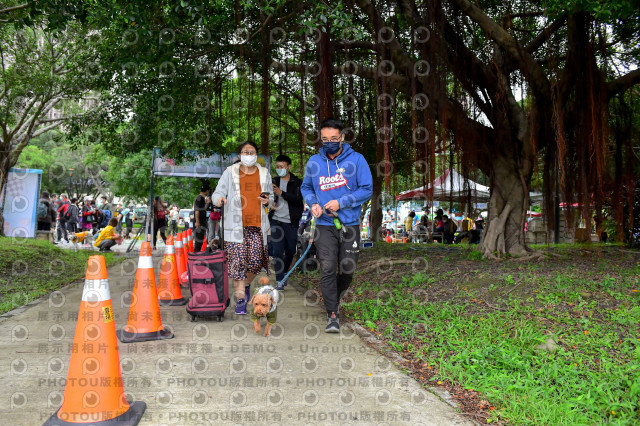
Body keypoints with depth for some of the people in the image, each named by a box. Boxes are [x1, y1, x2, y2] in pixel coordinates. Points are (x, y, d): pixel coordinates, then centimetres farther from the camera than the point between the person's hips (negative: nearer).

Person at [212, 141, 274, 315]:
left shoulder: (264, 173, 16)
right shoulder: (230, 172, 9)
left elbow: (271, 196, 23)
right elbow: (218, 192, 5)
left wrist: (268, 201, -1)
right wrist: (218, 198, -19)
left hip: (257, 225, 2)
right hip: (236, 224, -2)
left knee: (256, 261, -1)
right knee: (238, 261, -8)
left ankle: (246, 284, 30)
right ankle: (240, 299, -3)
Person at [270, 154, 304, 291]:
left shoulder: (297, 182, 0)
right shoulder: (274, 181, 10)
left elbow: (297, 199, -13)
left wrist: (281, 193, -22)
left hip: (291, 222, -1)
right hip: (276, 220, 1)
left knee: (290, 251, 9)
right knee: (277, 251, -6)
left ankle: (284, 273, 35)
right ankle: (280, 281, -2)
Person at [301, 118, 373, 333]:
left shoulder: (356, 159, -2)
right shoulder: (314, 162, 5)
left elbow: (367, 189, -3)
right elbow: (306, 187, 18)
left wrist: (340, 203, -13)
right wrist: (313, 204, -3)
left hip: (350, 224, 0)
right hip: (325, 225, 0)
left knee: (347, 270, 8)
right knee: (328, 269, -9)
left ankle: (334, 299, 36)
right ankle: (332, 315, 0)